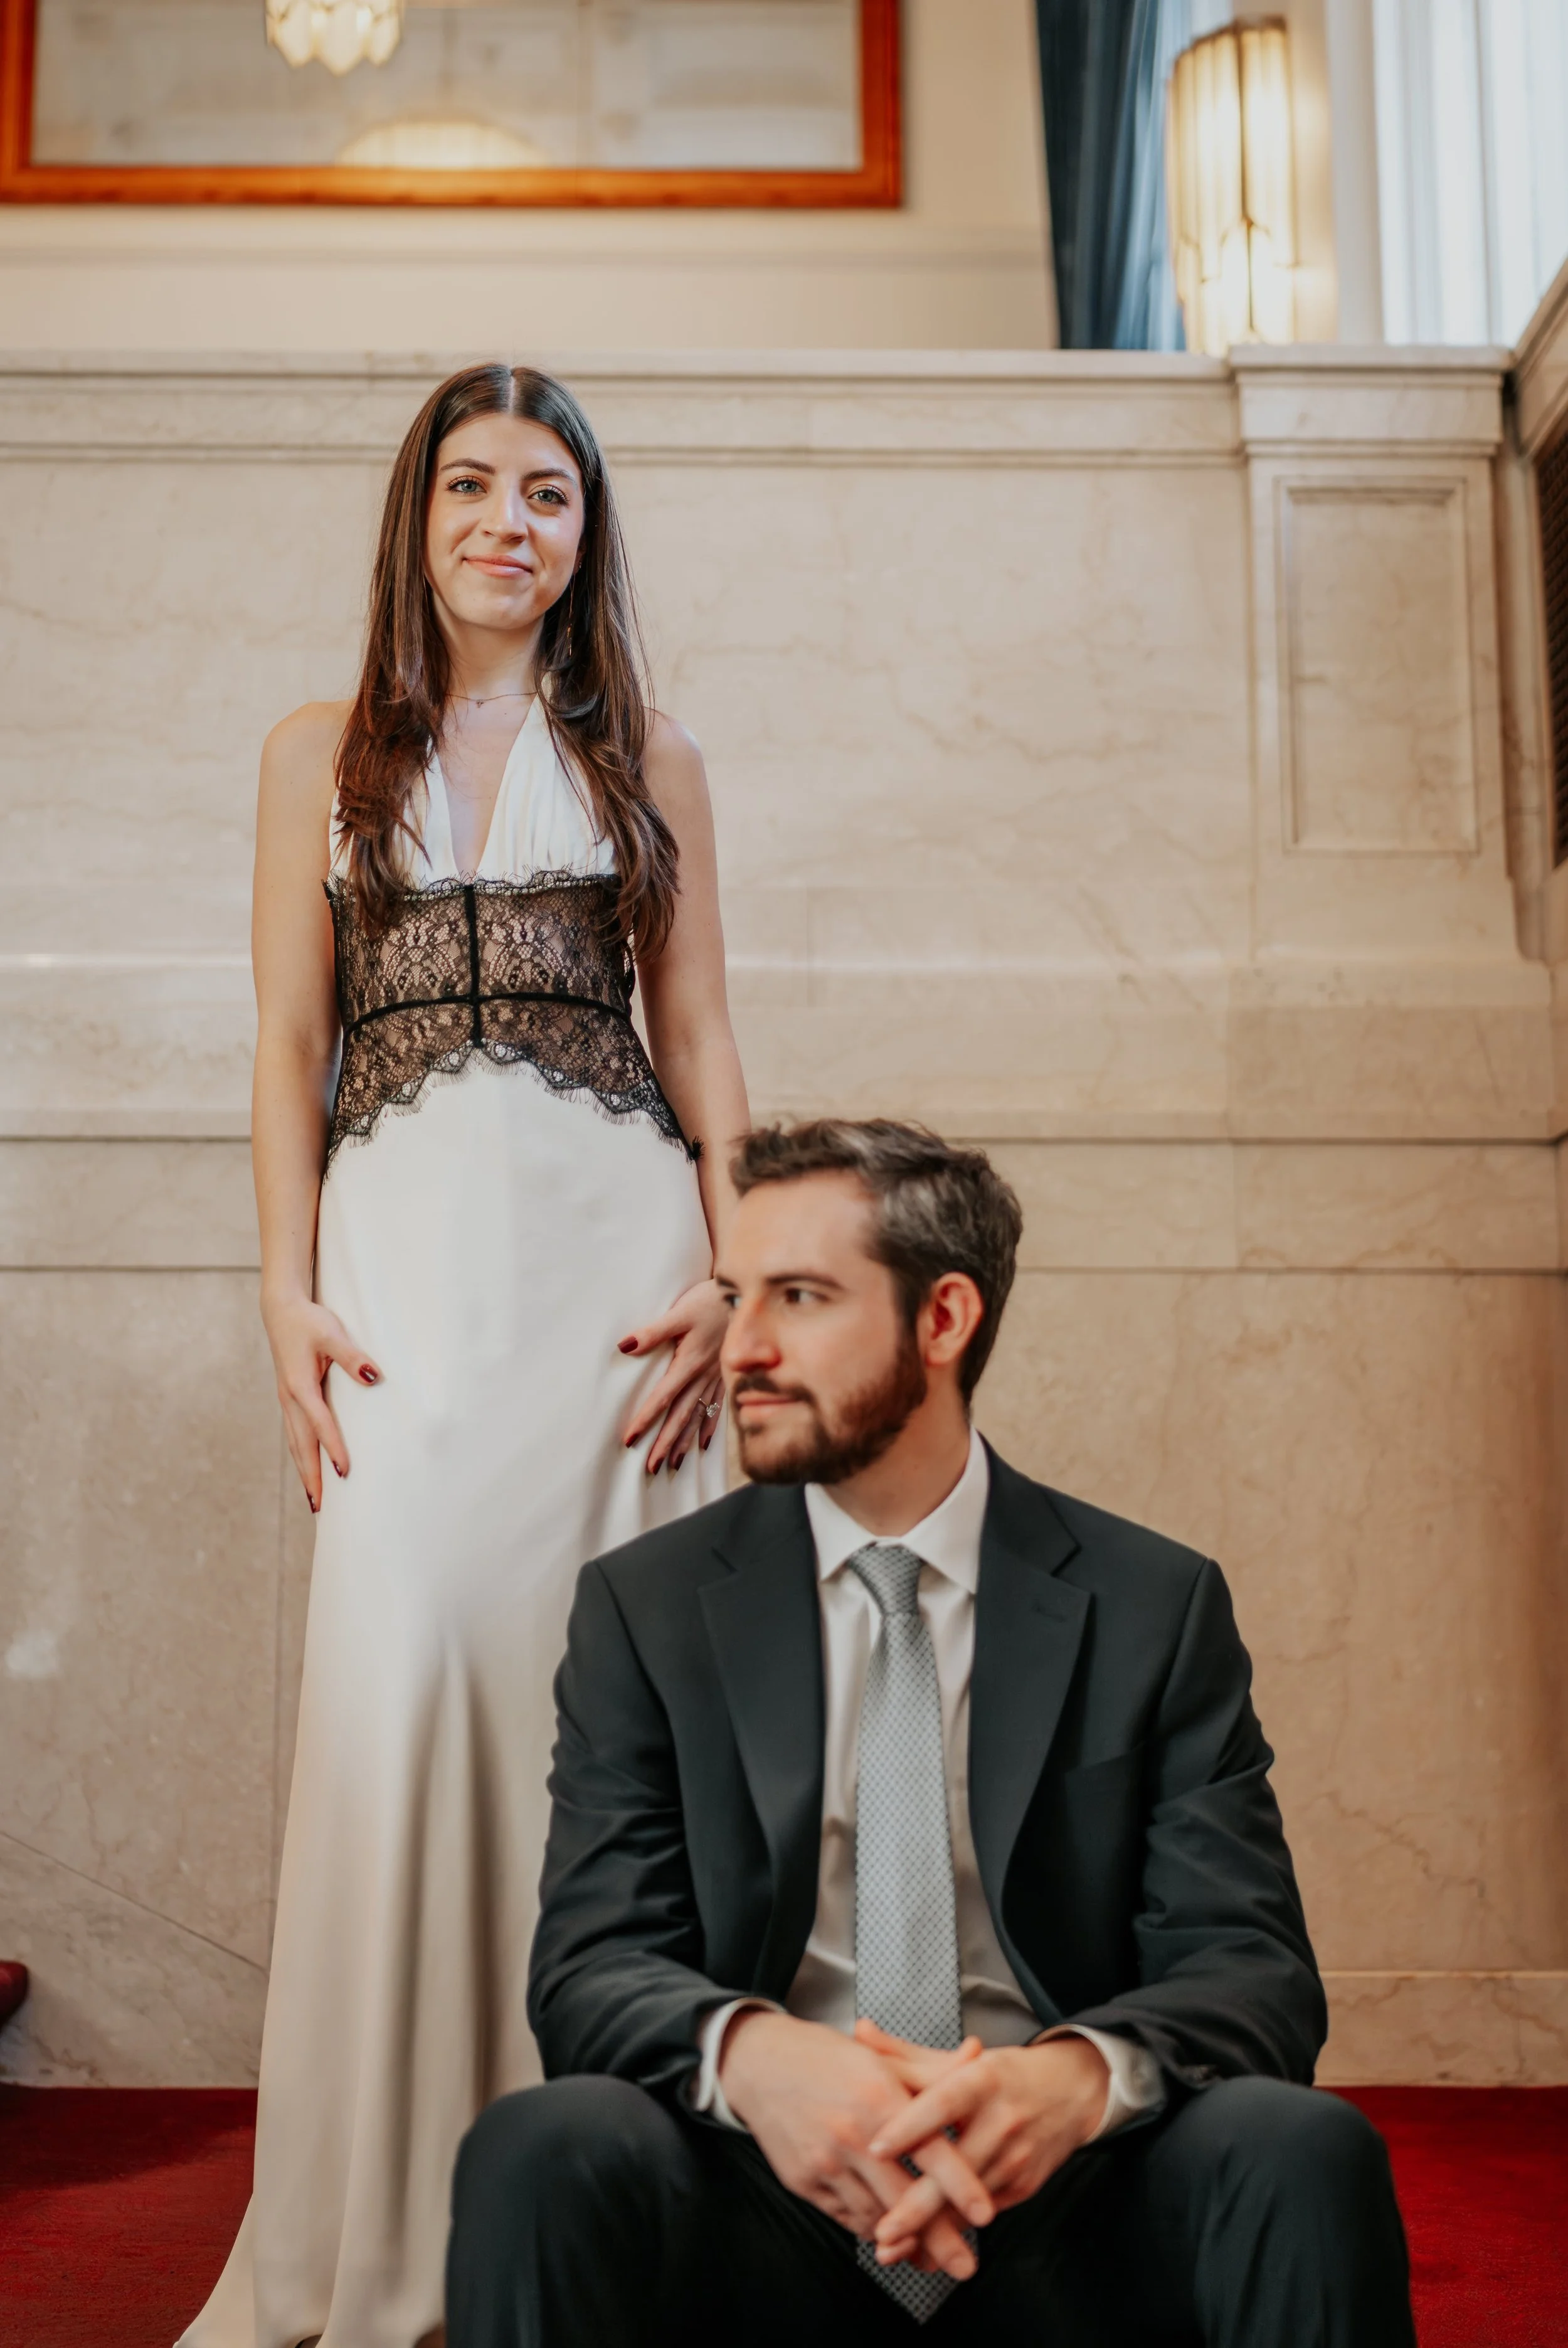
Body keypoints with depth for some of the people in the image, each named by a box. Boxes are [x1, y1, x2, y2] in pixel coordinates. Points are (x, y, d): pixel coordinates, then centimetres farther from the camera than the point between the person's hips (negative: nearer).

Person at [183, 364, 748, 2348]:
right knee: (401, 1663, -10)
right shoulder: (321, 755, 14)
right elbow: (289, 1045, 9)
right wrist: (289, 1294, -2)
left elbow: (700, 1036, 11)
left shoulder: (645, 757, 14)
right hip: (408, 1234, 0)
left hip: (614, 1232, 1)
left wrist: (733, 1278, -1)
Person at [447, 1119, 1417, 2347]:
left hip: (1063, 2207, 1)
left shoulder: (1155, 1606, 3)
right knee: (547, 2149, -29)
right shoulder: (647, 1605, 5)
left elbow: (1253, 1970, -3)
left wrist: (1083, 2075, -27)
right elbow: (593, 1968, -3)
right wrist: (748, 2051, -27)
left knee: (1306, 2152, -28)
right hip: (766, 2200, 0)